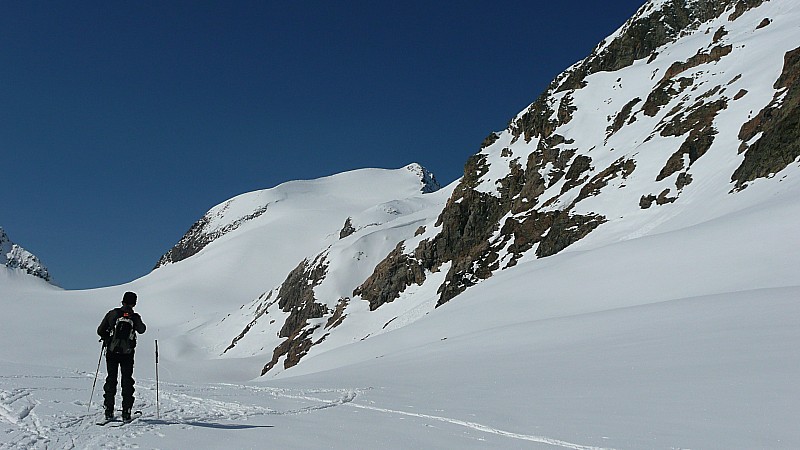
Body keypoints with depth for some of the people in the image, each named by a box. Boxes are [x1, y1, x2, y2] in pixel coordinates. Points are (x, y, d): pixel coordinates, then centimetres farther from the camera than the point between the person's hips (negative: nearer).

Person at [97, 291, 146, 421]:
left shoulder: (112, 314, -3)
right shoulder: (135, 317, -5)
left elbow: (100, 331, 2)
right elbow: (141, 330, 15)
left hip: (111, 352, 1)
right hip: (127, 354, -1)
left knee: (111, 379, 12)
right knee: (127, 381, 7)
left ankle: (109, 411, 9)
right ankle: (126, 412, 3)